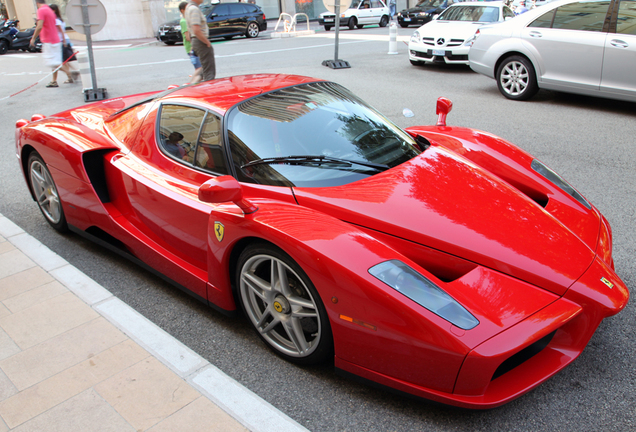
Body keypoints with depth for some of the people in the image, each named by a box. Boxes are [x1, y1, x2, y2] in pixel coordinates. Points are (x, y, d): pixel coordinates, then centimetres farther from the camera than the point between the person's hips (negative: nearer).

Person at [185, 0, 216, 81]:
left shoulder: (189, 7, 15)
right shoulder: (195, 9, -18)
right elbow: (196, 31, -28)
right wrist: (207, 42, -17)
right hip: (201, 42, -10)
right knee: (209, 72, -9)